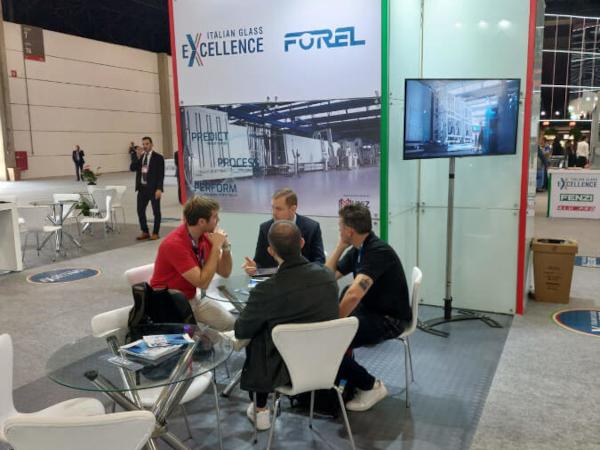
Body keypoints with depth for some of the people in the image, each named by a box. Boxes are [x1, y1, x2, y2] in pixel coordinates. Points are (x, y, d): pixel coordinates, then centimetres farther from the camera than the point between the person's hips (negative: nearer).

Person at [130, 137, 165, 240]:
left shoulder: (158, 157, -5)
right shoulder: (140, 156, 12)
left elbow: (161, 174, -10)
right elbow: (132, 168, 4)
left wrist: (159, 189, -17)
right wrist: (138, 157, -8)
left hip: (153, 188, -5)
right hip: (142, 188, 6)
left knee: (156, 211, 4)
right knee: (140, 210, 7)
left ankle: (155, 233, 15)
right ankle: (145, 232, 20)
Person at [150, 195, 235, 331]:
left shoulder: (205, 236, -3)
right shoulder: (174, 244, -25)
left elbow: (225, 272, 3)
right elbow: (202, 283, -27)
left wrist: (225, 246, -13)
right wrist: (216, 247, -23)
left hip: (194, 298, 6)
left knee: (230, 323, -11)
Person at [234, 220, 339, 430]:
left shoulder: (266, 291, -24)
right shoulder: (328, 275, -11)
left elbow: (240, 332, -7)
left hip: (286, 371, -4)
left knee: (254, 340, 25)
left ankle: (260, 410, 34)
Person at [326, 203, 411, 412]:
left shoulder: (379, 251, -25)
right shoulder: (356, 251, 5)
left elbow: (354, 294, -35)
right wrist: (341, 245, 1)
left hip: (390, 319, -9)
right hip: (369, 311, 9)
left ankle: (371, 386, 1)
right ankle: (340, 377, 19)